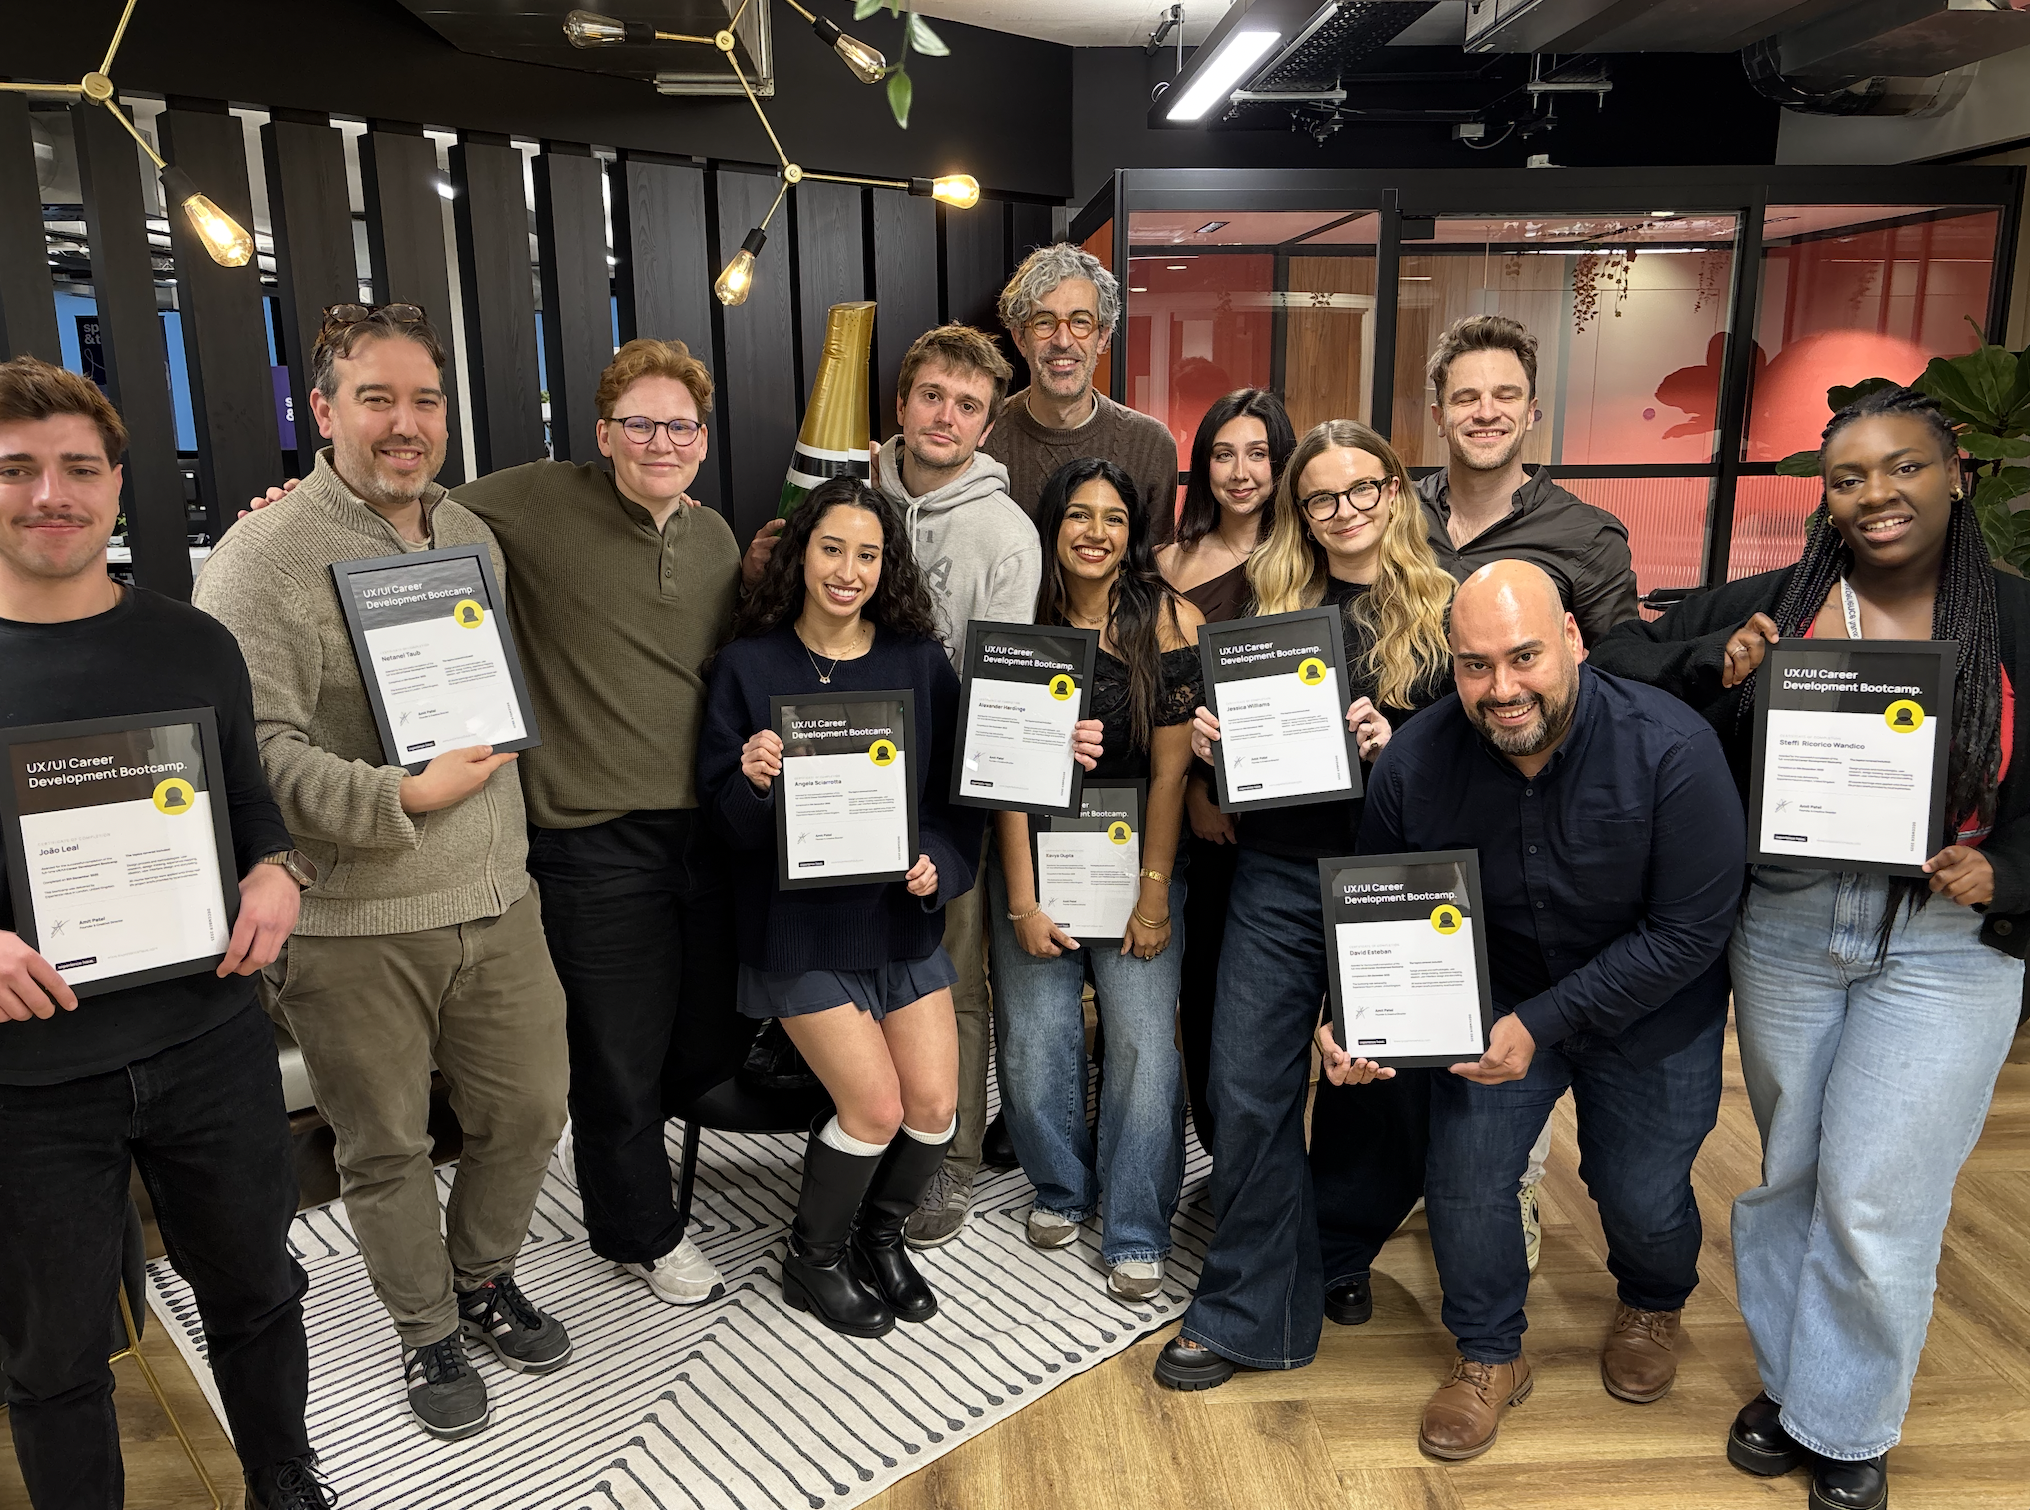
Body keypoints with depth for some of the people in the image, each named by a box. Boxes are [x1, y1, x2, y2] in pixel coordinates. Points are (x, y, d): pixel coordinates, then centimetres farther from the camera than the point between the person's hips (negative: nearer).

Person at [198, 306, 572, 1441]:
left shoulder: (476, 537, 9)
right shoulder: (262, 560, -13)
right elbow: (254, 750, -19)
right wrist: (403, 799, -25)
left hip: (496, 903, 6)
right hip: (352, 930, -5)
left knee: (531, 1110, 15)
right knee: (387, 1147, 12)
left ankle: (484, 1276, 42)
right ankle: (429, 1329, 36)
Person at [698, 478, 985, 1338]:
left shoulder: (920, 664, 1)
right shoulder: (749, 665, -6)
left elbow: (961, 792, 4)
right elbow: (729, 815, -6)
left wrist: (939, 865, -14)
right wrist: (754, 779, -28)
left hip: (903, 916, 4)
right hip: (802, 922, -3)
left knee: (936, 1103, -2)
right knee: (875, 1105, -9)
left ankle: (880, 1235, 30)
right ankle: (813, 1260, 20)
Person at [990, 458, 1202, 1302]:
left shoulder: (1170, 621, -5)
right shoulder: (1023, 621, 0)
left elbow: (1170, 770, -6)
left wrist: (1154, 895, -8)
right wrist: (1021, 900, -7)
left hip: (1135, 852, -1)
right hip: (1033, 853, 2)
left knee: (1144, 1043, -5)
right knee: (1033, 1041, -1)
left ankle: (1136, 1232, 12)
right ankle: (1061, 1188, 26)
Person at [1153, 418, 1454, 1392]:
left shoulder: (1443, 610, 0)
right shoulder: (1270, 603, 9)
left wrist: (1392, 743, -21)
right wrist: (1208, 738, -6)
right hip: (1275, 880, 2)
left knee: (1378, 1087, 13)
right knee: (1248, 1090, 3)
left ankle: (1336, 1256, 41)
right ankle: (1244, 1313, 17)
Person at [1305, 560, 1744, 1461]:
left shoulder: (1671, 749, -29)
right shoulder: (1414, 763, -22)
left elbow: (1691, 931, -23)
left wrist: (1544, 1022, -27)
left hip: (1652, 1008, -1)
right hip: (1492, 997, 2)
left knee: (1642, 1197, 6)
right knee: (1463, 1177, -4)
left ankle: (1652, 1306, 45)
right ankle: (1489, 1356, 26)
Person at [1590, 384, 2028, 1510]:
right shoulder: (1768, 606, 0)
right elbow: (1614, 655, 2)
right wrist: (1714, 668, -14)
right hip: (1783, 929, 2)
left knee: (1875, 1196, 2)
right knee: (1792, 1171, 16)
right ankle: (1791, 1378, 37)